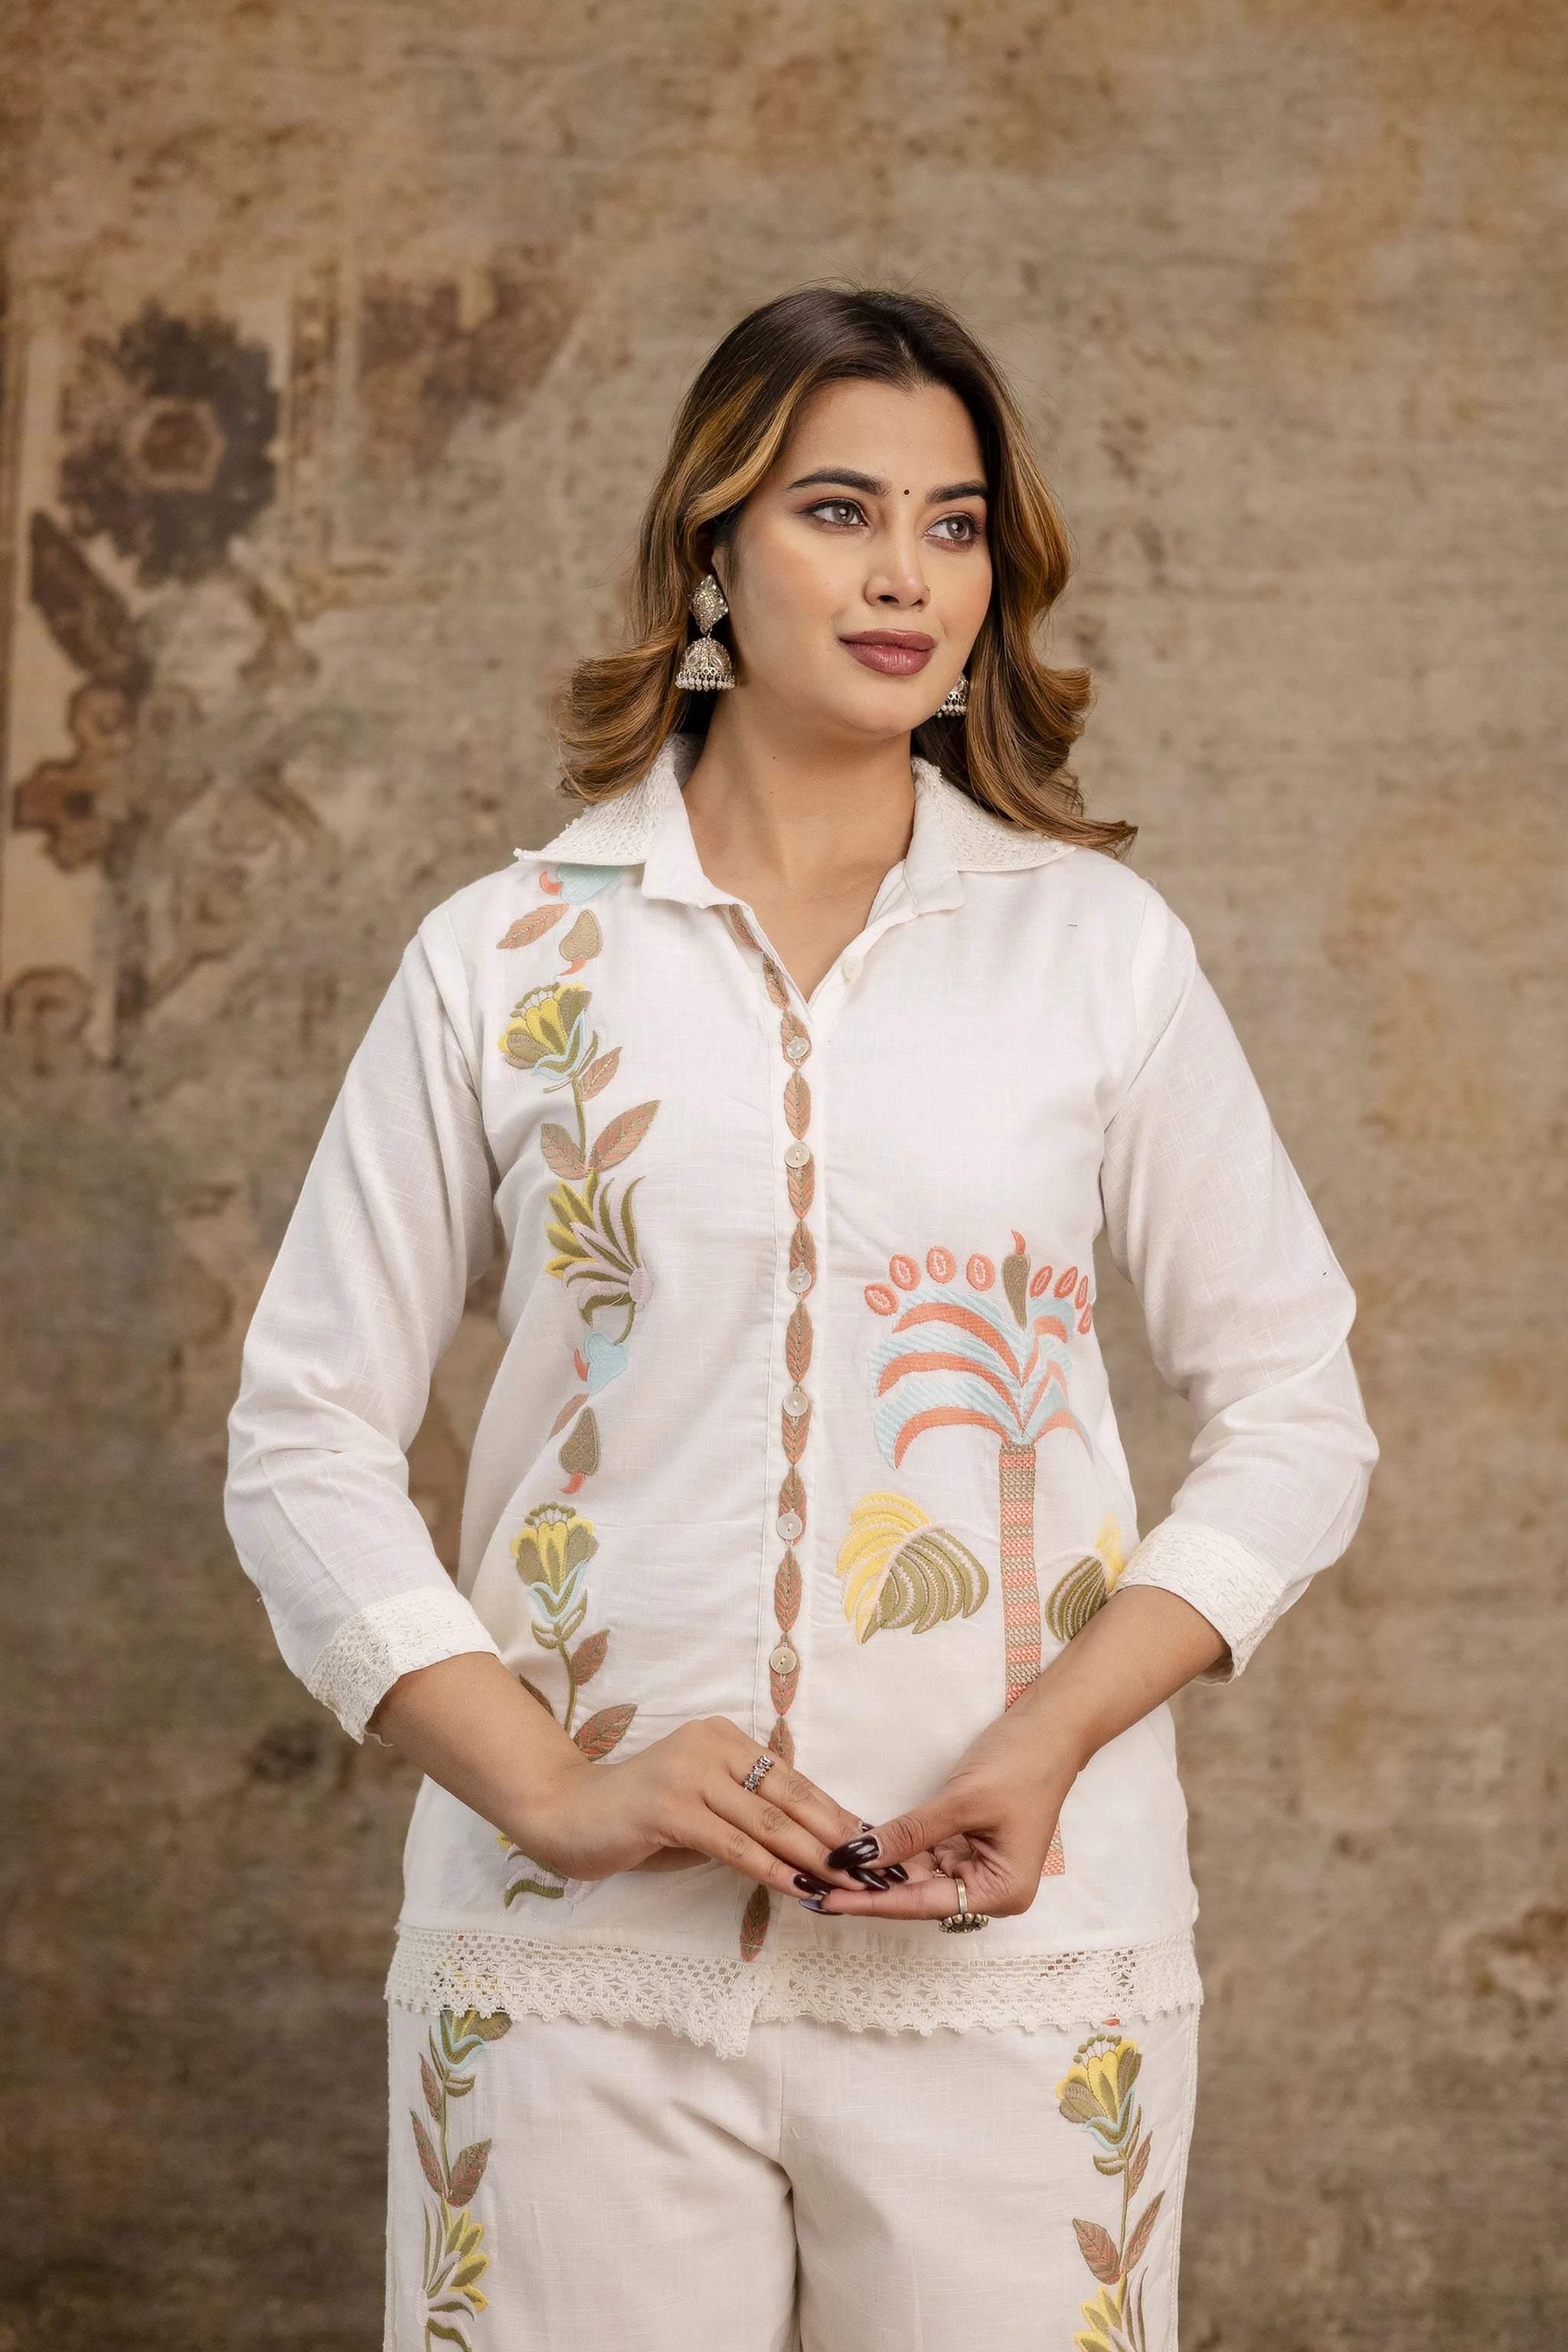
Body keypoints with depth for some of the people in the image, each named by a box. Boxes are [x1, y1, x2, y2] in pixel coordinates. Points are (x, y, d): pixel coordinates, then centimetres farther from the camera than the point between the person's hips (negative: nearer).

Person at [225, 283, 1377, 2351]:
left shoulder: (1099, 945, 5)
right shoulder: (506, 961, 5)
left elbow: (1297, 1417, 8)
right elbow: (306, 1444, 5)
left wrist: (1056, 1736, -7)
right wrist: (550, 1792, -8)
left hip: (1009, 1954, 0)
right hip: (575, 1969, 0)